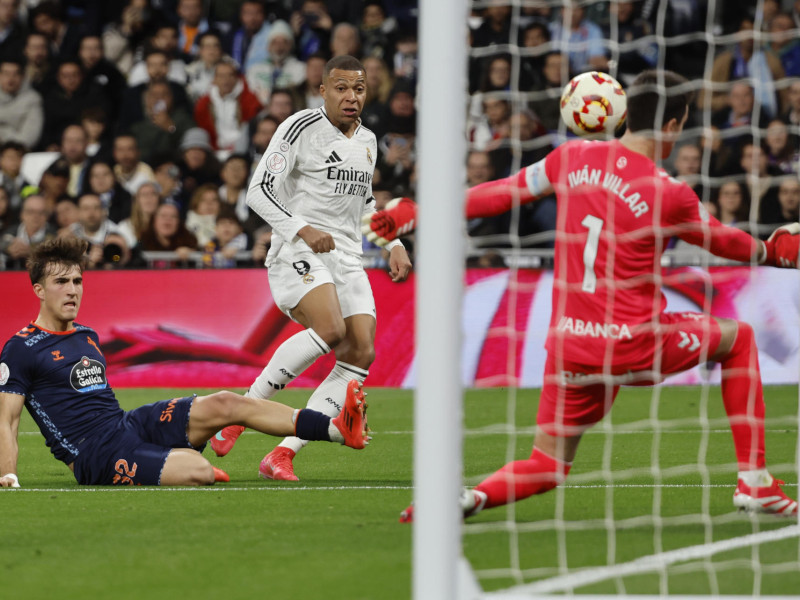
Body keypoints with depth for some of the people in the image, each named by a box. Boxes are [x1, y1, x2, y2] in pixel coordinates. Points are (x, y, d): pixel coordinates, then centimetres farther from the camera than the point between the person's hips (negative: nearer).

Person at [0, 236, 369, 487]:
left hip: (130, 424, 8)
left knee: (223, 405, -9)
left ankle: (339, 429, -14)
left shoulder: (87, 337, 19)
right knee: (199, 471, -31)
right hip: (96, 455, -8)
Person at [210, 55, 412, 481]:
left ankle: (284, 452, -10)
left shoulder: (367, 141, 16)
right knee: (329, 329, -30)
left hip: (347, 258, 7)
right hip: (297, 253, -7)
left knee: (361, 354, -9)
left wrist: (393, 245, 20)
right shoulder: (301, 128, -6)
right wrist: (302, 229, -24)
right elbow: (259, 191, -12)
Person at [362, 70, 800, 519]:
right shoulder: (671, 195, -10)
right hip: (636, 344, -4)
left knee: (548, 465, 17)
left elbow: (500, 194, 10)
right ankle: (754, 483, 18)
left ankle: (471, 497, -16)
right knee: (738, 338, 21)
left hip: (569, 346, 4)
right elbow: (722, 241, 8)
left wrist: (418, 213, 21)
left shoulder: (573, 157, 1)